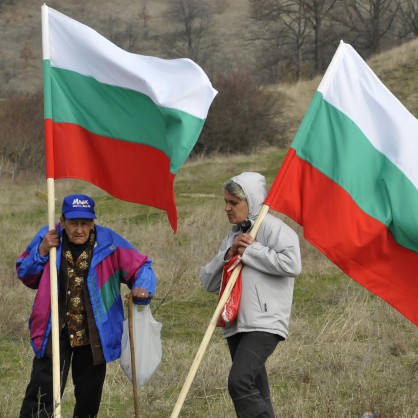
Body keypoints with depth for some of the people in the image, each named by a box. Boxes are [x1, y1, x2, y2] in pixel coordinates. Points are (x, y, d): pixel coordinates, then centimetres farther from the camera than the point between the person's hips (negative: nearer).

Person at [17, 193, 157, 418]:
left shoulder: (109, 242, -7)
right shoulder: (48, 238, -4)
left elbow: (141, 266, 2)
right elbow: (25, 275, 7)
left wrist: (142, 288, -20)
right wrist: (41, 253, -12)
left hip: (95, 333, 1)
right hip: (55, 331, -1)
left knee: (89, 396, 13)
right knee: (43, 394, -10)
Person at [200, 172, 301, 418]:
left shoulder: (273, 228, -4)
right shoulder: (234, 235, 19)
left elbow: (292, 264, -22)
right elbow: (209, 282, 15)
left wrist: (251, 251, -13)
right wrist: (228, 255, -3)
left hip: (264, 323, -8)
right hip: (237, 324, 8)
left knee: (239, 382, -24)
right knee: (255, 391, 10)